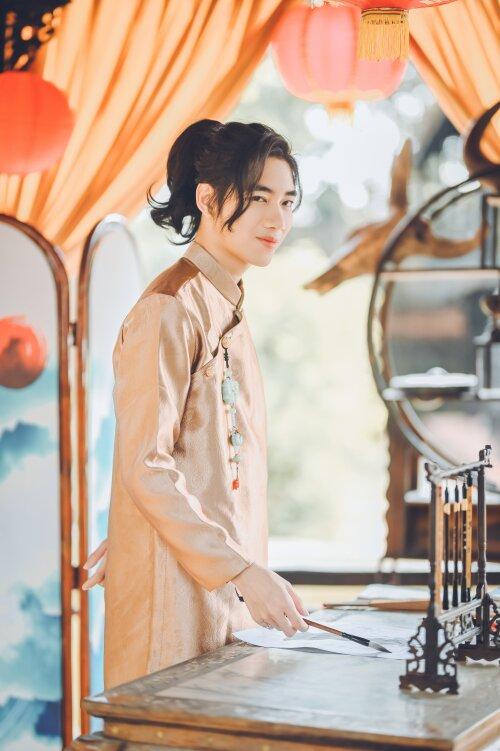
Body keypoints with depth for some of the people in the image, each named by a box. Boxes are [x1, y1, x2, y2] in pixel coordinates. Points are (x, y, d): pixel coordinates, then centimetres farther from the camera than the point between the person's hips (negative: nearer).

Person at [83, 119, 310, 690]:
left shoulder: (228, 306, 14)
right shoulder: (169, 310, -15)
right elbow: (146, 470, -20)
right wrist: (244, 571, -23)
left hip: (226, 577, 9)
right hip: (178, 583, -9)